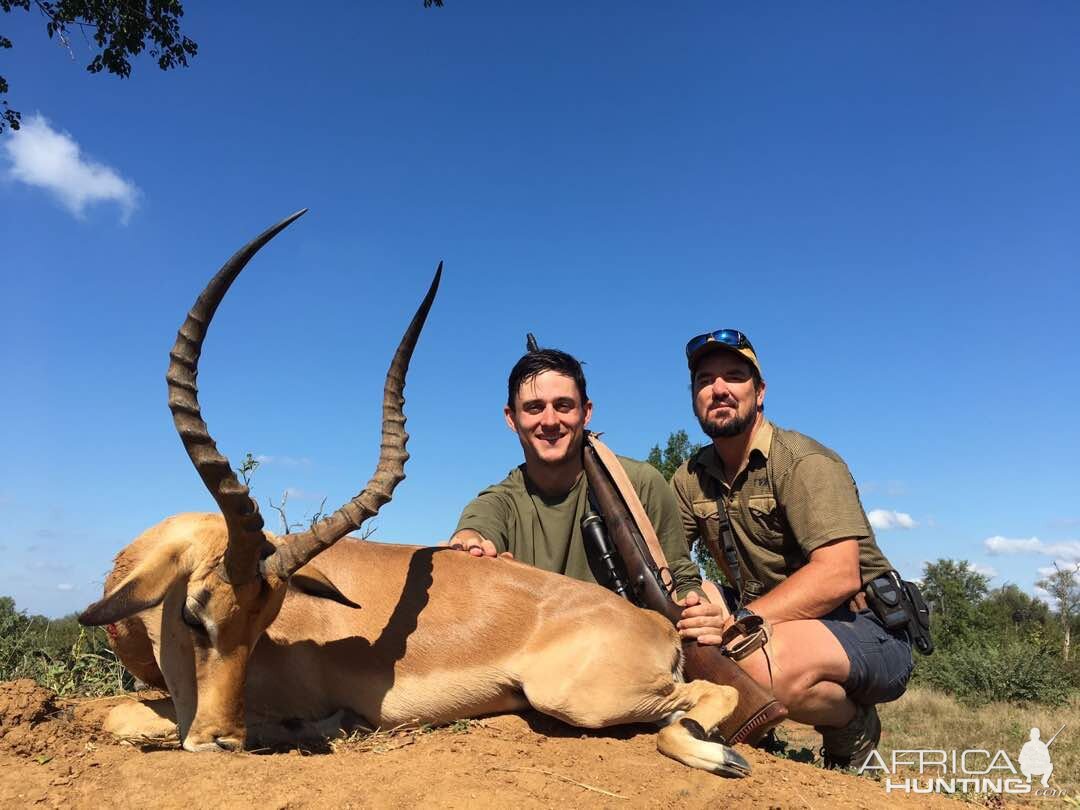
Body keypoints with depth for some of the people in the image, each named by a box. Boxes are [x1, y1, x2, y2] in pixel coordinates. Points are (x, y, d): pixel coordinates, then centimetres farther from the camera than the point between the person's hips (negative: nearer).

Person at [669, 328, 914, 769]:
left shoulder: (804, 462, -15)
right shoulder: (691, 477, 4)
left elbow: (838, 575, -26)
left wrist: (740, 622, -36)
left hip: (867, 631, -5)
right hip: (766, 628, 6)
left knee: (768, 663, -35)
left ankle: (854, 727, -2)